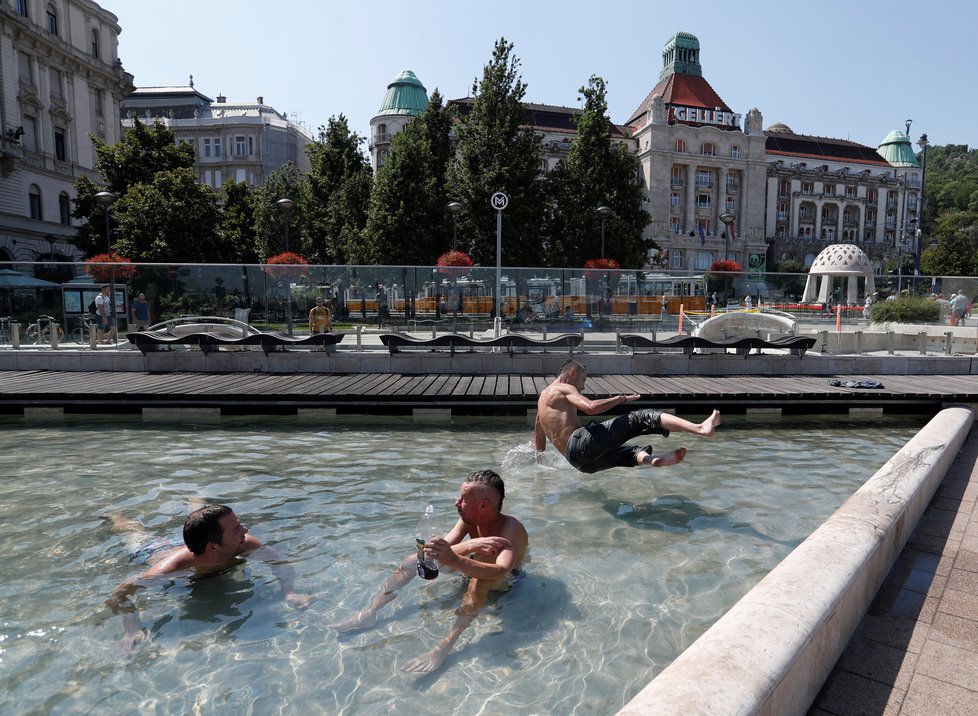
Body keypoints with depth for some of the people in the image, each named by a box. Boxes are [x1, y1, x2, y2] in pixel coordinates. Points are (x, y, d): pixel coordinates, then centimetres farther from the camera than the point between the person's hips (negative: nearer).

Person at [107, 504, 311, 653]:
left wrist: (289, 592, -51)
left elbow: (280, 563, -34)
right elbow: (117, 597, -46)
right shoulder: (168, 570, -49)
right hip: (155, 553, -1)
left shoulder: (246, 545, -41)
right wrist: (133, 629, -61)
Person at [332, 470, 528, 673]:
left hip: (505, 580, -6)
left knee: (482, 577, -42)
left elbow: (501, 570, -52)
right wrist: (471, 545, -44)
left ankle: (443, 648, -44)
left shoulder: (511, 527, -35)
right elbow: (443, 551, -24)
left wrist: (454, 560, -65)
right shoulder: (469, 520, -17)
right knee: (420, 556, -9)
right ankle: (370, 612, -7)